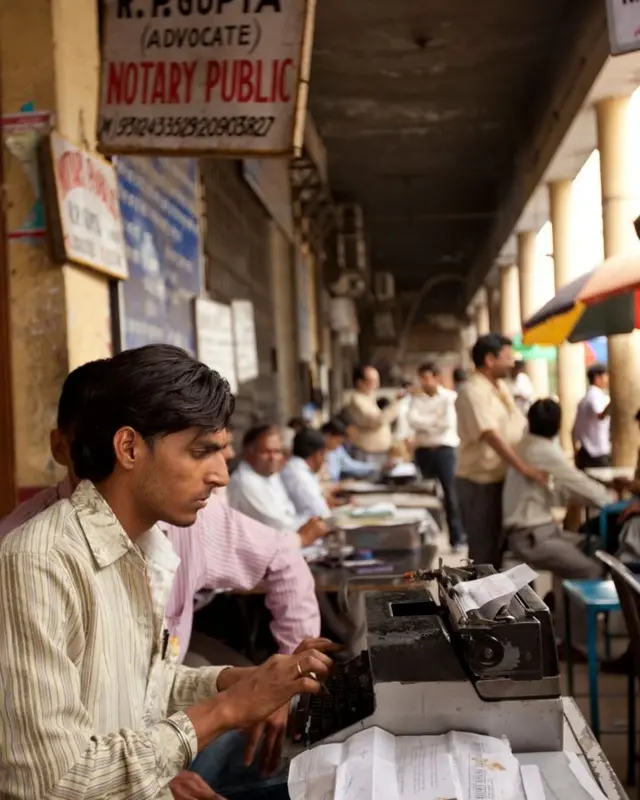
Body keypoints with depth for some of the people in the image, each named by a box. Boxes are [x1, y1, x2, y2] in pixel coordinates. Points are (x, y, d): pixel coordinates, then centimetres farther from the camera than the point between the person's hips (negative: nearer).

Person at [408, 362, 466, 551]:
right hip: (424, 450, 3)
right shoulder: (417, 399, 8)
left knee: (450, 492, -4)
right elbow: (411, 419, -8)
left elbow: (448, 423, -14)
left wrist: (424, 423, -5)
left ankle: (456, 536, 0)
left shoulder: (450, 397, -2)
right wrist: (435, 420, -12)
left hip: (445, 448, -3)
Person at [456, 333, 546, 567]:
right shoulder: (472, 392, -19)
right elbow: (490, 435, -29)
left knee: (499, 546, 16)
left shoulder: (501, 387, 11)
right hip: (480, 483, -9)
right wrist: (524, 467, -35)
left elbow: (519, 427, 17)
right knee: (484, 550, -2)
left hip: (504, 479, 9)